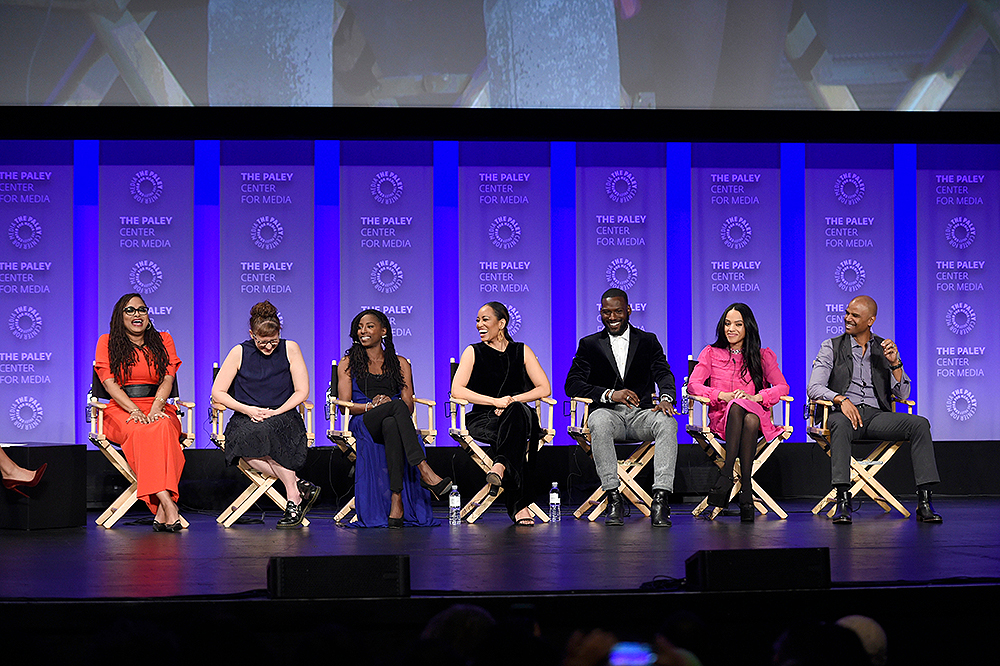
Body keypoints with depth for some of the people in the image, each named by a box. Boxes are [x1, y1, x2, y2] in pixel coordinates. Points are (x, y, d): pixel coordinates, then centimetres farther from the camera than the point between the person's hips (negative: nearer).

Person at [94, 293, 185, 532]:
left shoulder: (163, 340, 17)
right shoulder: (107, 342, 11)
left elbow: (168, 378, 3)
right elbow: (109, 383, -2)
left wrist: (155, 409, -17)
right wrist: (135, 411, -18)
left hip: (158, 409, 1)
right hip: (120, 411, -1)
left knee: (163, 427, -36)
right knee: (140, 431, -37)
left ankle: (162, 511, -47)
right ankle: (168, 505, -48)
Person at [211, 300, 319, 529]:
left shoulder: (290, 349, 3)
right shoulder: (240, 353, 2)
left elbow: (302, 392, 3)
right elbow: (217, 393, 2)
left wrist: (275, 413, -12)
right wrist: (248, 410, -12)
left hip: (283, 418, -1)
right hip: (245, 420, 1)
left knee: (264, 431, -38)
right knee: (244, 441, -37)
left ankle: (293, 498, -29)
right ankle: (300, 486, -31)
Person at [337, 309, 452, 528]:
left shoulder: (400, 364, 20)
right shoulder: (348, 363, 17)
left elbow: (409, 405, 9)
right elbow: (344, 405, 5)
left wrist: (385, 404, -13)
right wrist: (371, 406, -14)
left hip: (394, 421, 1)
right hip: (363, 423, -1)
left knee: (391, 425, -42)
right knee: (397, 406, -37)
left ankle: (396, 501, -52)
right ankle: (425, 472, -50)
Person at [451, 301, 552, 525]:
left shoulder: (521, 351, 13)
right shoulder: (473, 352, 9)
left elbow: (544, 388, 5)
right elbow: (457, 390, -5)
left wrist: (513, 400, -11)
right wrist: (495, 401, -17)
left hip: (519, 414, 1)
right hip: (483, 419, -1)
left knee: (517, 412, -40)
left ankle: (501, 465, -54)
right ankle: (519, 505, -46)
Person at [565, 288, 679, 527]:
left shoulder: (648, 341, 17)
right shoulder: (589, 345, 14)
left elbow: (663, 374, 2)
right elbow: (572, 385, 2)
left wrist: (666, 398, -23)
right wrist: (610, 394, -14)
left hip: (641, 413, 1)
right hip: (608, 412, -1)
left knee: (667, 422, -33)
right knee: (599, 423, -38)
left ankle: (660, 497, -39)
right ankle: (613, 499, -36)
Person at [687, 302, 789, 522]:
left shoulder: (763, 356, 18)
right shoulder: (711, 353, 17)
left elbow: (782, 387, 6)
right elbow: (693, 385, 4)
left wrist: (755, 397, -14)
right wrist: (724, 396, -13)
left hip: (756, 416, 0)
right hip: (722, 418, 0)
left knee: (750, 419, -39)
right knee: (737, 407, -39)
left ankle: (727, 475, -44)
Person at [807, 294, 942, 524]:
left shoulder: (885, 349, 15)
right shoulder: (831, 347, 10)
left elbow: (902, 395, 9)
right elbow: (814, 388, -3)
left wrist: (895, 363, -7)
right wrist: (841, 399, -22)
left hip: (877, 415, 3)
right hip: (844, 412, -2)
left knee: (919, 424, -24)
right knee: (841, 424, -40)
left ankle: (924, 502, -28)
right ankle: (843, 501, -45)